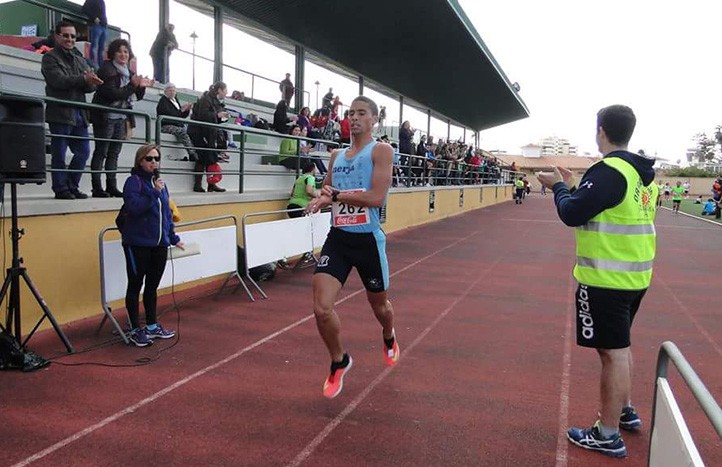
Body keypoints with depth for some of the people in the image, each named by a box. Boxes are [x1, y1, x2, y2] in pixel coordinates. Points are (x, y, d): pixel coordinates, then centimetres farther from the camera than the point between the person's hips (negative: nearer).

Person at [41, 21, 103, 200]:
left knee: (83, 151, 8)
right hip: (60, 113, -6)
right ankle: (61, 189, 7)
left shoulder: (80, 60, 20)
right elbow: (58, 80, -16)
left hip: (79, 114, 6)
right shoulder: (50, 58, 1)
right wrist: (83, 79, -24)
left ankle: (71, 187, 19)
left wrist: (91, 82, -13)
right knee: (59, 154, -1)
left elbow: (90, 86, 10)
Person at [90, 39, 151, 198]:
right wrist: (133, 85, -22)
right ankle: (97, 188, -3)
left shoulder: (129, 72, 14)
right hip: (105, 117, -7)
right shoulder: (107, 69, -8)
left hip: (121, 118, 7)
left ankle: (112, 187, 12)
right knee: (101, 152, -4)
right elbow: (112, 94, -19)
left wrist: (142, 86, -2)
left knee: (114, 153, 8)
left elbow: (138, 96, 17)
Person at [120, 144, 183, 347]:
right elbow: (133, 207, -23)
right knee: (135, 286, 5)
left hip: (159, 244, 6)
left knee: (153, 286, 14)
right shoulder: (134, 181, -8)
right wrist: (154, 192, -24)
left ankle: (152, 325, 26)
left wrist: (173, 238, 18)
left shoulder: (160, 183, 12)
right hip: (138, 244, -6)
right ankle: (135, 330, 15)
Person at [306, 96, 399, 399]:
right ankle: (339, 363, 18)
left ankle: (389, 339, 53)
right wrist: (322, 199, -6)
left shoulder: (381, 151, -7)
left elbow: (377, 197, -20)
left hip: (368, 239, -4)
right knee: (321, 309, -9)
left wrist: (336, 195, -15)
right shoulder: (336, 155, 11)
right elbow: (326, 192, 18)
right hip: (338, 238, 4)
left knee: (378, 304, 17)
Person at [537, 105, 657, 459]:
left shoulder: (609, 171, -18)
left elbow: (572, 214, -17)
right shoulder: (643, 172, 10)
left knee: (612, 352, -1)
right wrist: (573, 187, 17)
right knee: (619, 345, 24)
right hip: (634, 275, 9)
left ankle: (608, 436, 10)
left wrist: (558, 187, 0)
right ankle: (625, 411, 39)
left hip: (607, 279, -9)